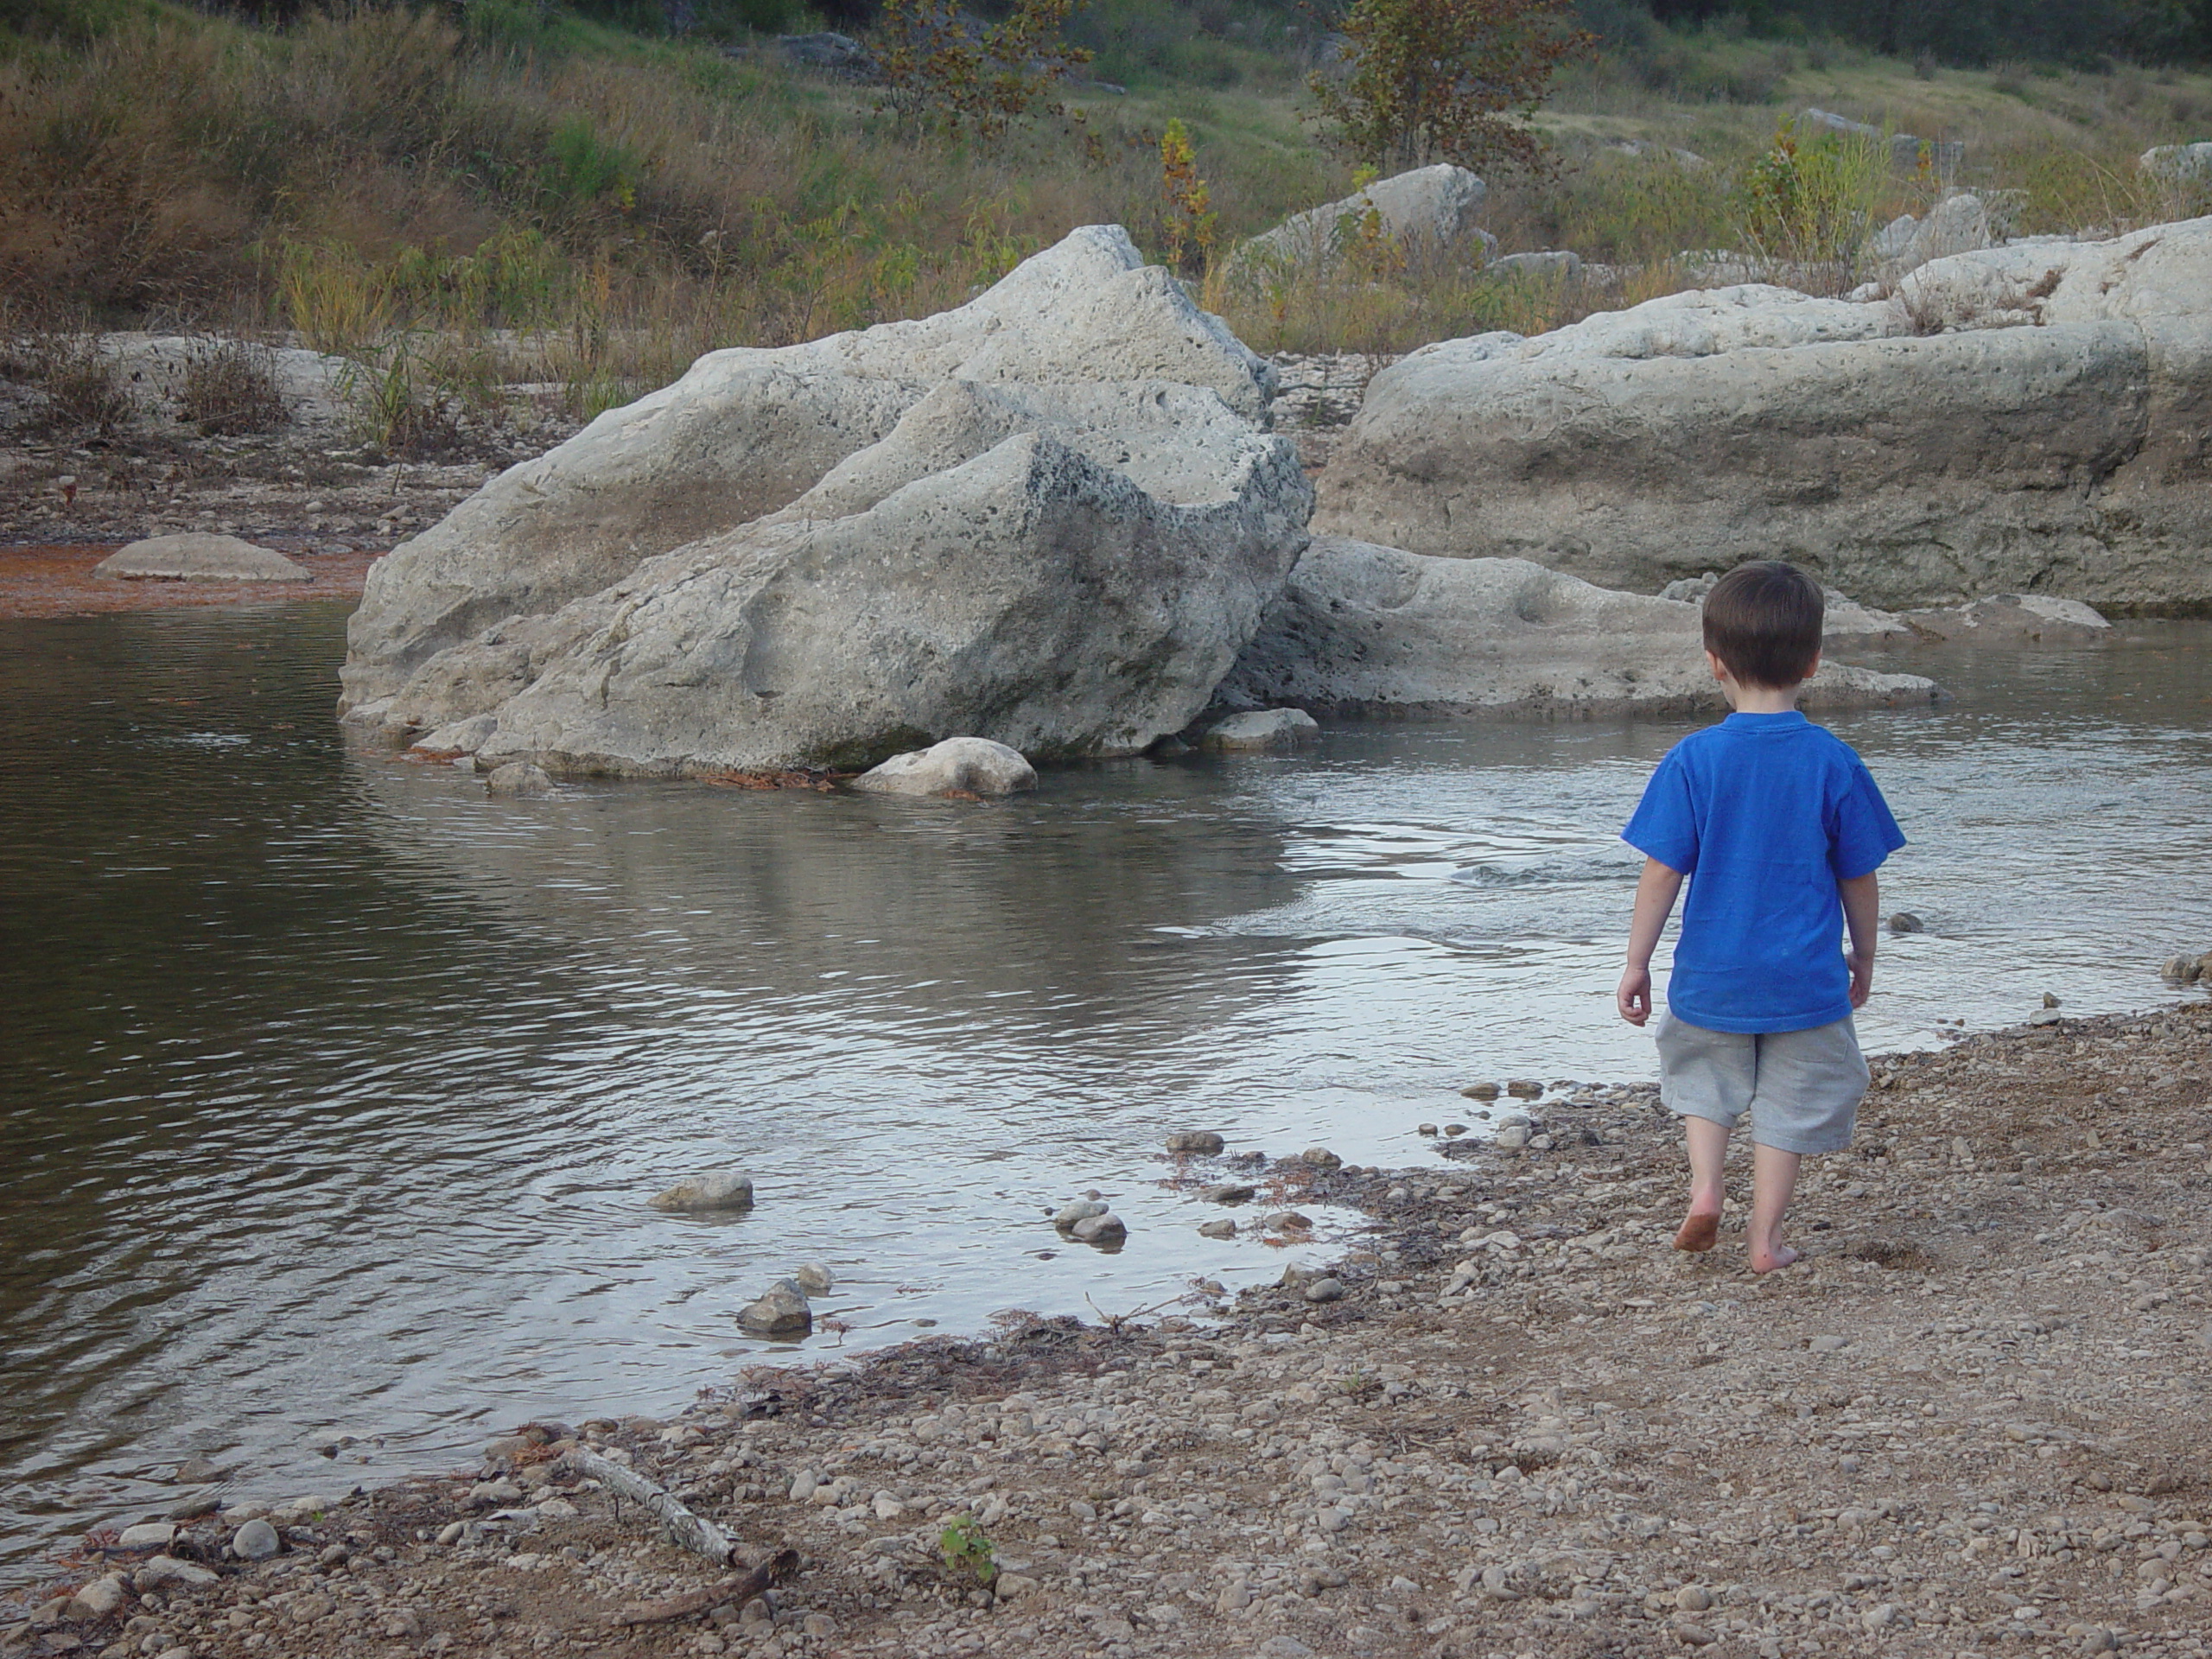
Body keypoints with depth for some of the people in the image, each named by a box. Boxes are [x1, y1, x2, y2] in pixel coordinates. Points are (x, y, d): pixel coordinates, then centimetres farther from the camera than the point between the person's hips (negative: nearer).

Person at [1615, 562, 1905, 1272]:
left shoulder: (1693, 760, -11)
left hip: (1711, 975, 0)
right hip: (1805, 979, 0)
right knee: (1788, 1104, 13)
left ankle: (1704, 1189, 8)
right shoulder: (1834, 763, -8)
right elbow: (1860, 876, -1)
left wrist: (1637, 961, 0)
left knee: (1703, 1075, 24)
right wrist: (1864, 957, 15)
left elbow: (1663, 871, -9)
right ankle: (1764, 1238, 14)